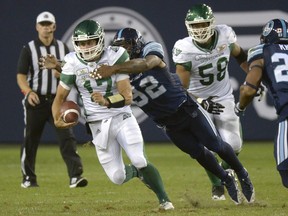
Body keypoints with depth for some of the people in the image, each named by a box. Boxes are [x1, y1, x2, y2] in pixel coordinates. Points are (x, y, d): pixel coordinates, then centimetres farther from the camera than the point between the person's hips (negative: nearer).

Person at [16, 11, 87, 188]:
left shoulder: (62, 48, 9)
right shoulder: (29, 49, 0)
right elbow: (21, 76, -3)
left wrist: (63, 73, -11)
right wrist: (29, 92, -21)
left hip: (58, 100, 1)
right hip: (36, 101, -1)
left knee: (67, 137, -12)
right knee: (31, 140, 5)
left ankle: (75, 176, -19)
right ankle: (29, 178, 19)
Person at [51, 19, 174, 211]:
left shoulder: (115, 58, -14)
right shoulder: (73, 64, -8)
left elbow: (128, 97, -19)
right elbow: (60, 97, 2)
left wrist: (107, 101, -37)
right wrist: (57, 120, -16)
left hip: (122, 118, -2)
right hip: (98, 125, 2)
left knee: (139, 161, -21)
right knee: (118, 178, -2)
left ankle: (164, 199, -2)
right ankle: (137, 171, 33)